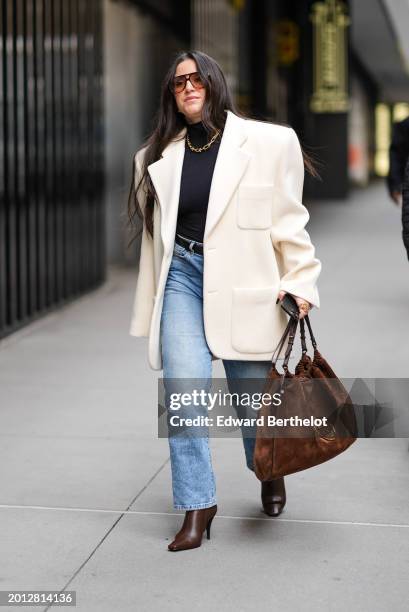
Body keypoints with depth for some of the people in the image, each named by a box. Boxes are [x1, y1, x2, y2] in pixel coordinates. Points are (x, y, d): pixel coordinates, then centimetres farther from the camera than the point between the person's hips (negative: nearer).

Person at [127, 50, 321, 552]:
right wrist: (151, 306, 15)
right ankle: (197, 504, 4)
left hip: (243, 281, -2)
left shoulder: (268, 142, -1)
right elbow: (155, 233, 14)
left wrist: (300, 282, -7)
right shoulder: (160, 156, 9)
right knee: (183, 391, -11)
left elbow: (288, 219, 0)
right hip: (182, 276, 2)